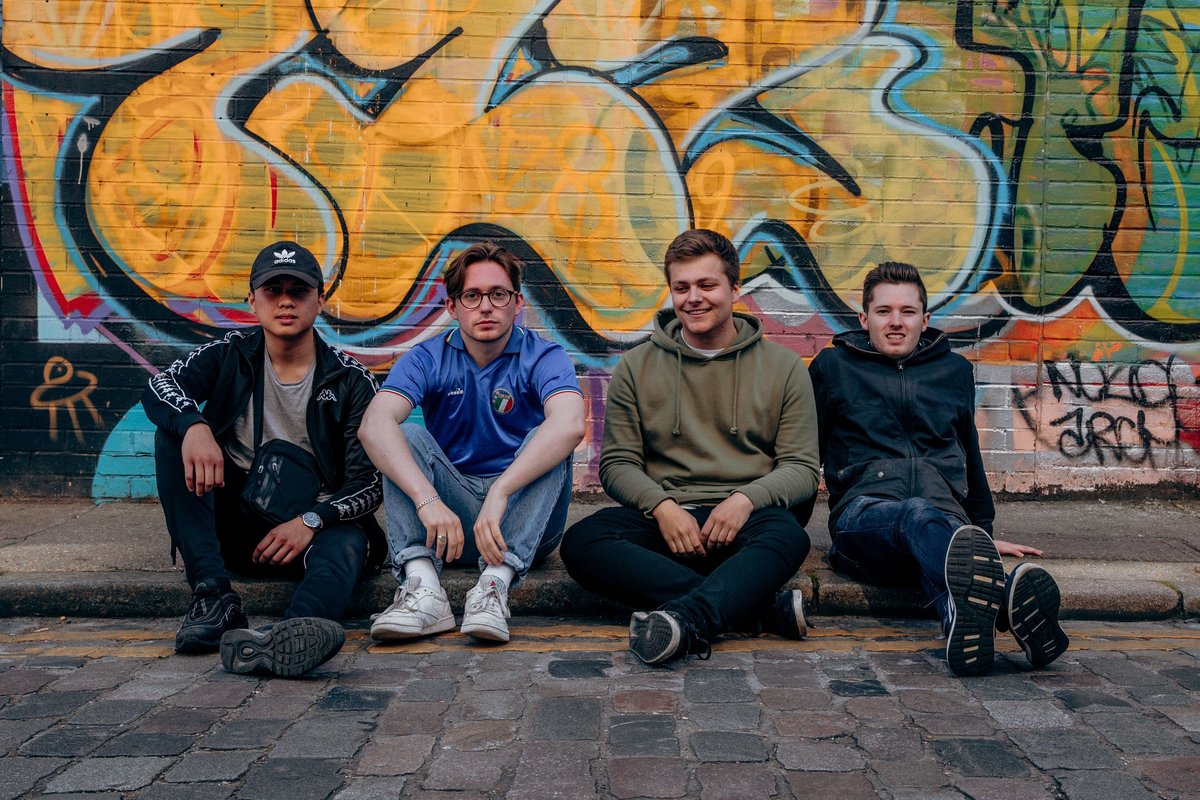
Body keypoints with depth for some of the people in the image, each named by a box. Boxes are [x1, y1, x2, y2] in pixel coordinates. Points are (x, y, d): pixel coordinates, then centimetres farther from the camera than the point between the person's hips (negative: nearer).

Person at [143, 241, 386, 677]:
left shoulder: (351, 380, -1)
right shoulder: (231, 354, 6)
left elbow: (372, 481, -6)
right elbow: (159, 386, -12)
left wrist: (311, 521, -23)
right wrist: (193, 425, -35)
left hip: (313, 525, -2)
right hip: (230, 522, 3)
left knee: (346, 545, -35)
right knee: (173, 432, -17)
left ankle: (288, 635, -71)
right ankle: (213, 595, -28)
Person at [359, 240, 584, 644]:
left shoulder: (543, 357, -8)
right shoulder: (428, 359, -3)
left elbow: (569, 425, -31)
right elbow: (375, 425, -23)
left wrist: (499, 492, -43)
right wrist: (427, 500, -40)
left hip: (523, 517, -1)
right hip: (446, 514, 2)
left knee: (549, 441, -25)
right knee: (407, 434, -19)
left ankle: (496, 582, -40)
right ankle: (423, 589, -37)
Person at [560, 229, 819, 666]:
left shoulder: (783, 366, 9)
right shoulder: (637, 367, 12)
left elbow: (802, 467, 7)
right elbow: (617, 462, 9)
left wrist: (747, 498, -15)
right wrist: (660, 505, -12)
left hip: (742, 520, -1)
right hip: (661, 517, 2)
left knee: (787, 535, -35)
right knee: (581, 541, -29)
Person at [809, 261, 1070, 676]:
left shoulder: (955, 370, 25)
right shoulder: (833, 366, 18)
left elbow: (969, 456, 35)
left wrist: (984, 531, 37)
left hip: (946, 514, 3)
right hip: (864, 512, -2)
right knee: (920, 516, -41)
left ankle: (966, 614, -73)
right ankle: (1005, 601, -72)